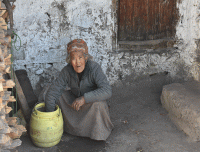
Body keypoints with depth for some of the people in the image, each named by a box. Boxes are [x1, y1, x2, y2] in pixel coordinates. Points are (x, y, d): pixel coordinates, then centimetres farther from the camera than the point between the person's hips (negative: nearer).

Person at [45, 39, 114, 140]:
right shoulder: (67, 71, -18)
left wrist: (84, 98, -44)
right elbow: (52, 92, -15)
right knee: (58, 96, -14)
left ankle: (99, 131, -10)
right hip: (75, 100, 5)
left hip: (93, 102, -4)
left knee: (97, 104, -36)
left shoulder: (94, 68, -29)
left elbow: (107, 91, -39)